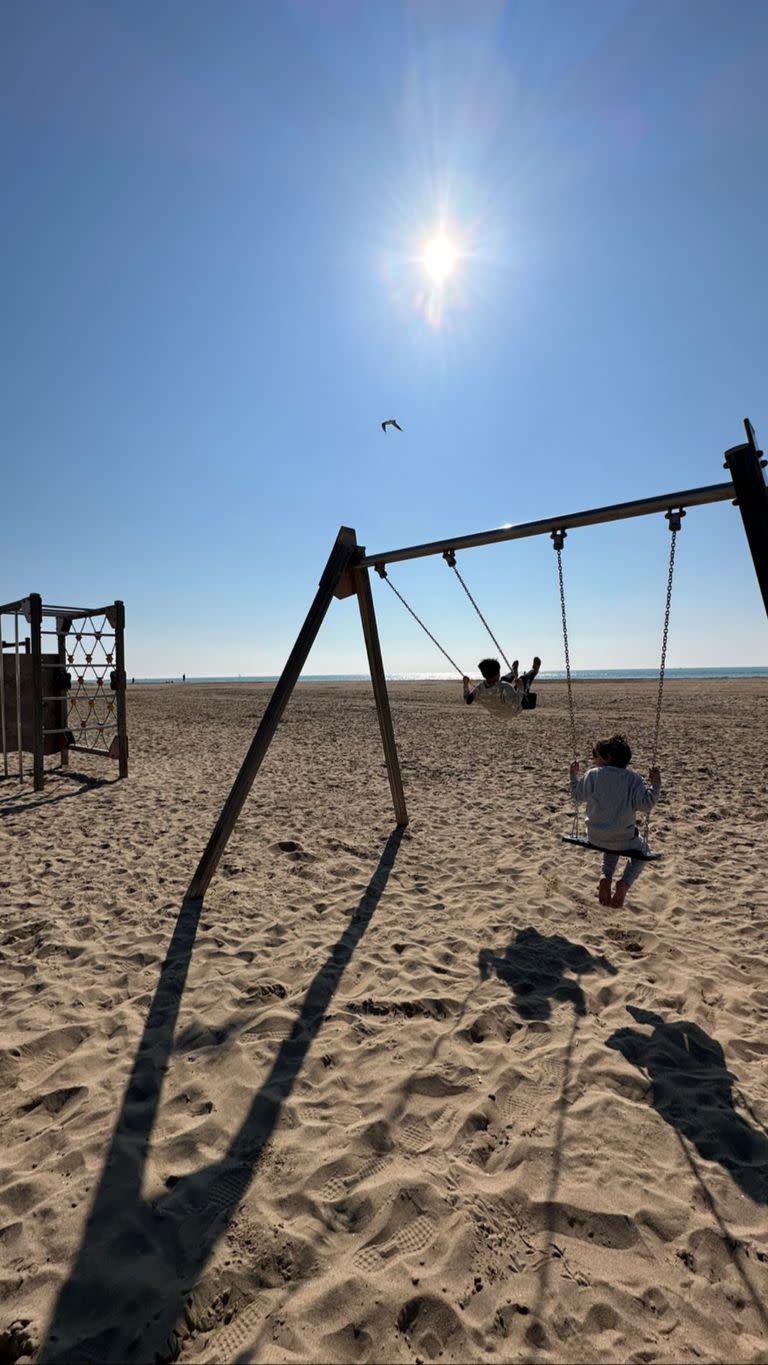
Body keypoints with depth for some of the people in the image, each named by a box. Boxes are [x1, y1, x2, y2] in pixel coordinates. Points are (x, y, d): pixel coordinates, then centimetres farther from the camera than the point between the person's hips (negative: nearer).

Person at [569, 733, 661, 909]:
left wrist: (574, 775, 19)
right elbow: (645, 803, -14)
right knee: (642, 850, 31)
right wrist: (655, 785, -9)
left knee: (612, 845, 37)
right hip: (623, 838, -2)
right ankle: (624, 882, 7)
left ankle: (605, 877, 11)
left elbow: (578, 795, 7)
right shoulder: (633, 778, -9)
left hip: (595, 838, 2)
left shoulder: (592, 774, -6)